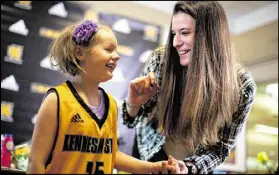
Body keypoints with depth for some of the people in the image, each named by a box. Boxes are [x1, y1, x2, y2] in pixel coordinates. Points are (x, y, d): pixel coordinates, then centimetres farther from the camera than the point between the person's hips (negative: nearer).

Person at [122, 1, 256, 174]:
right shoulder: (161, 59, -23)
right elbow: (132, 120, -11)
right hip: (149, 152, 2)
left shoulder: (242, 84, -24)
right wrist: (133, 105, -32)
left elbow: (221, 148, -14)